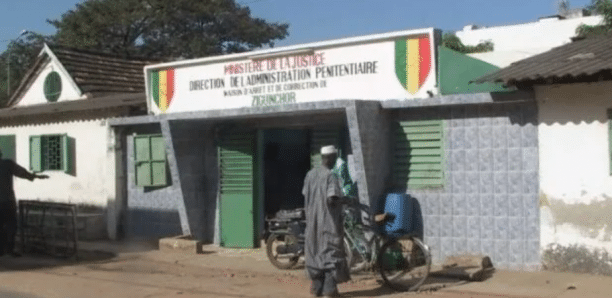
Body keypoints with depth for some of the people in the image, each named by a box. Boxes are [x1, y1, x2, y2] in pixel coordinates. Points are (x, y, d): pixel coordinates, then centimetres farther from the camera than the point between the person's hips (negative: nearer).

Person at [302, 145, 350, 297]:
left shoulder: (310, 174, 6)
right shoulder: (331, 176, -15)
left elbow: (305, 195, 9)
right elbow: (332, 200, -22)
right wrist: (345, 200, -4)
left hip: (312, 221, 7)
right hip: (328, 221, -7)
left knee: (314, 252, 13)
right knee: (331, 252, 1)